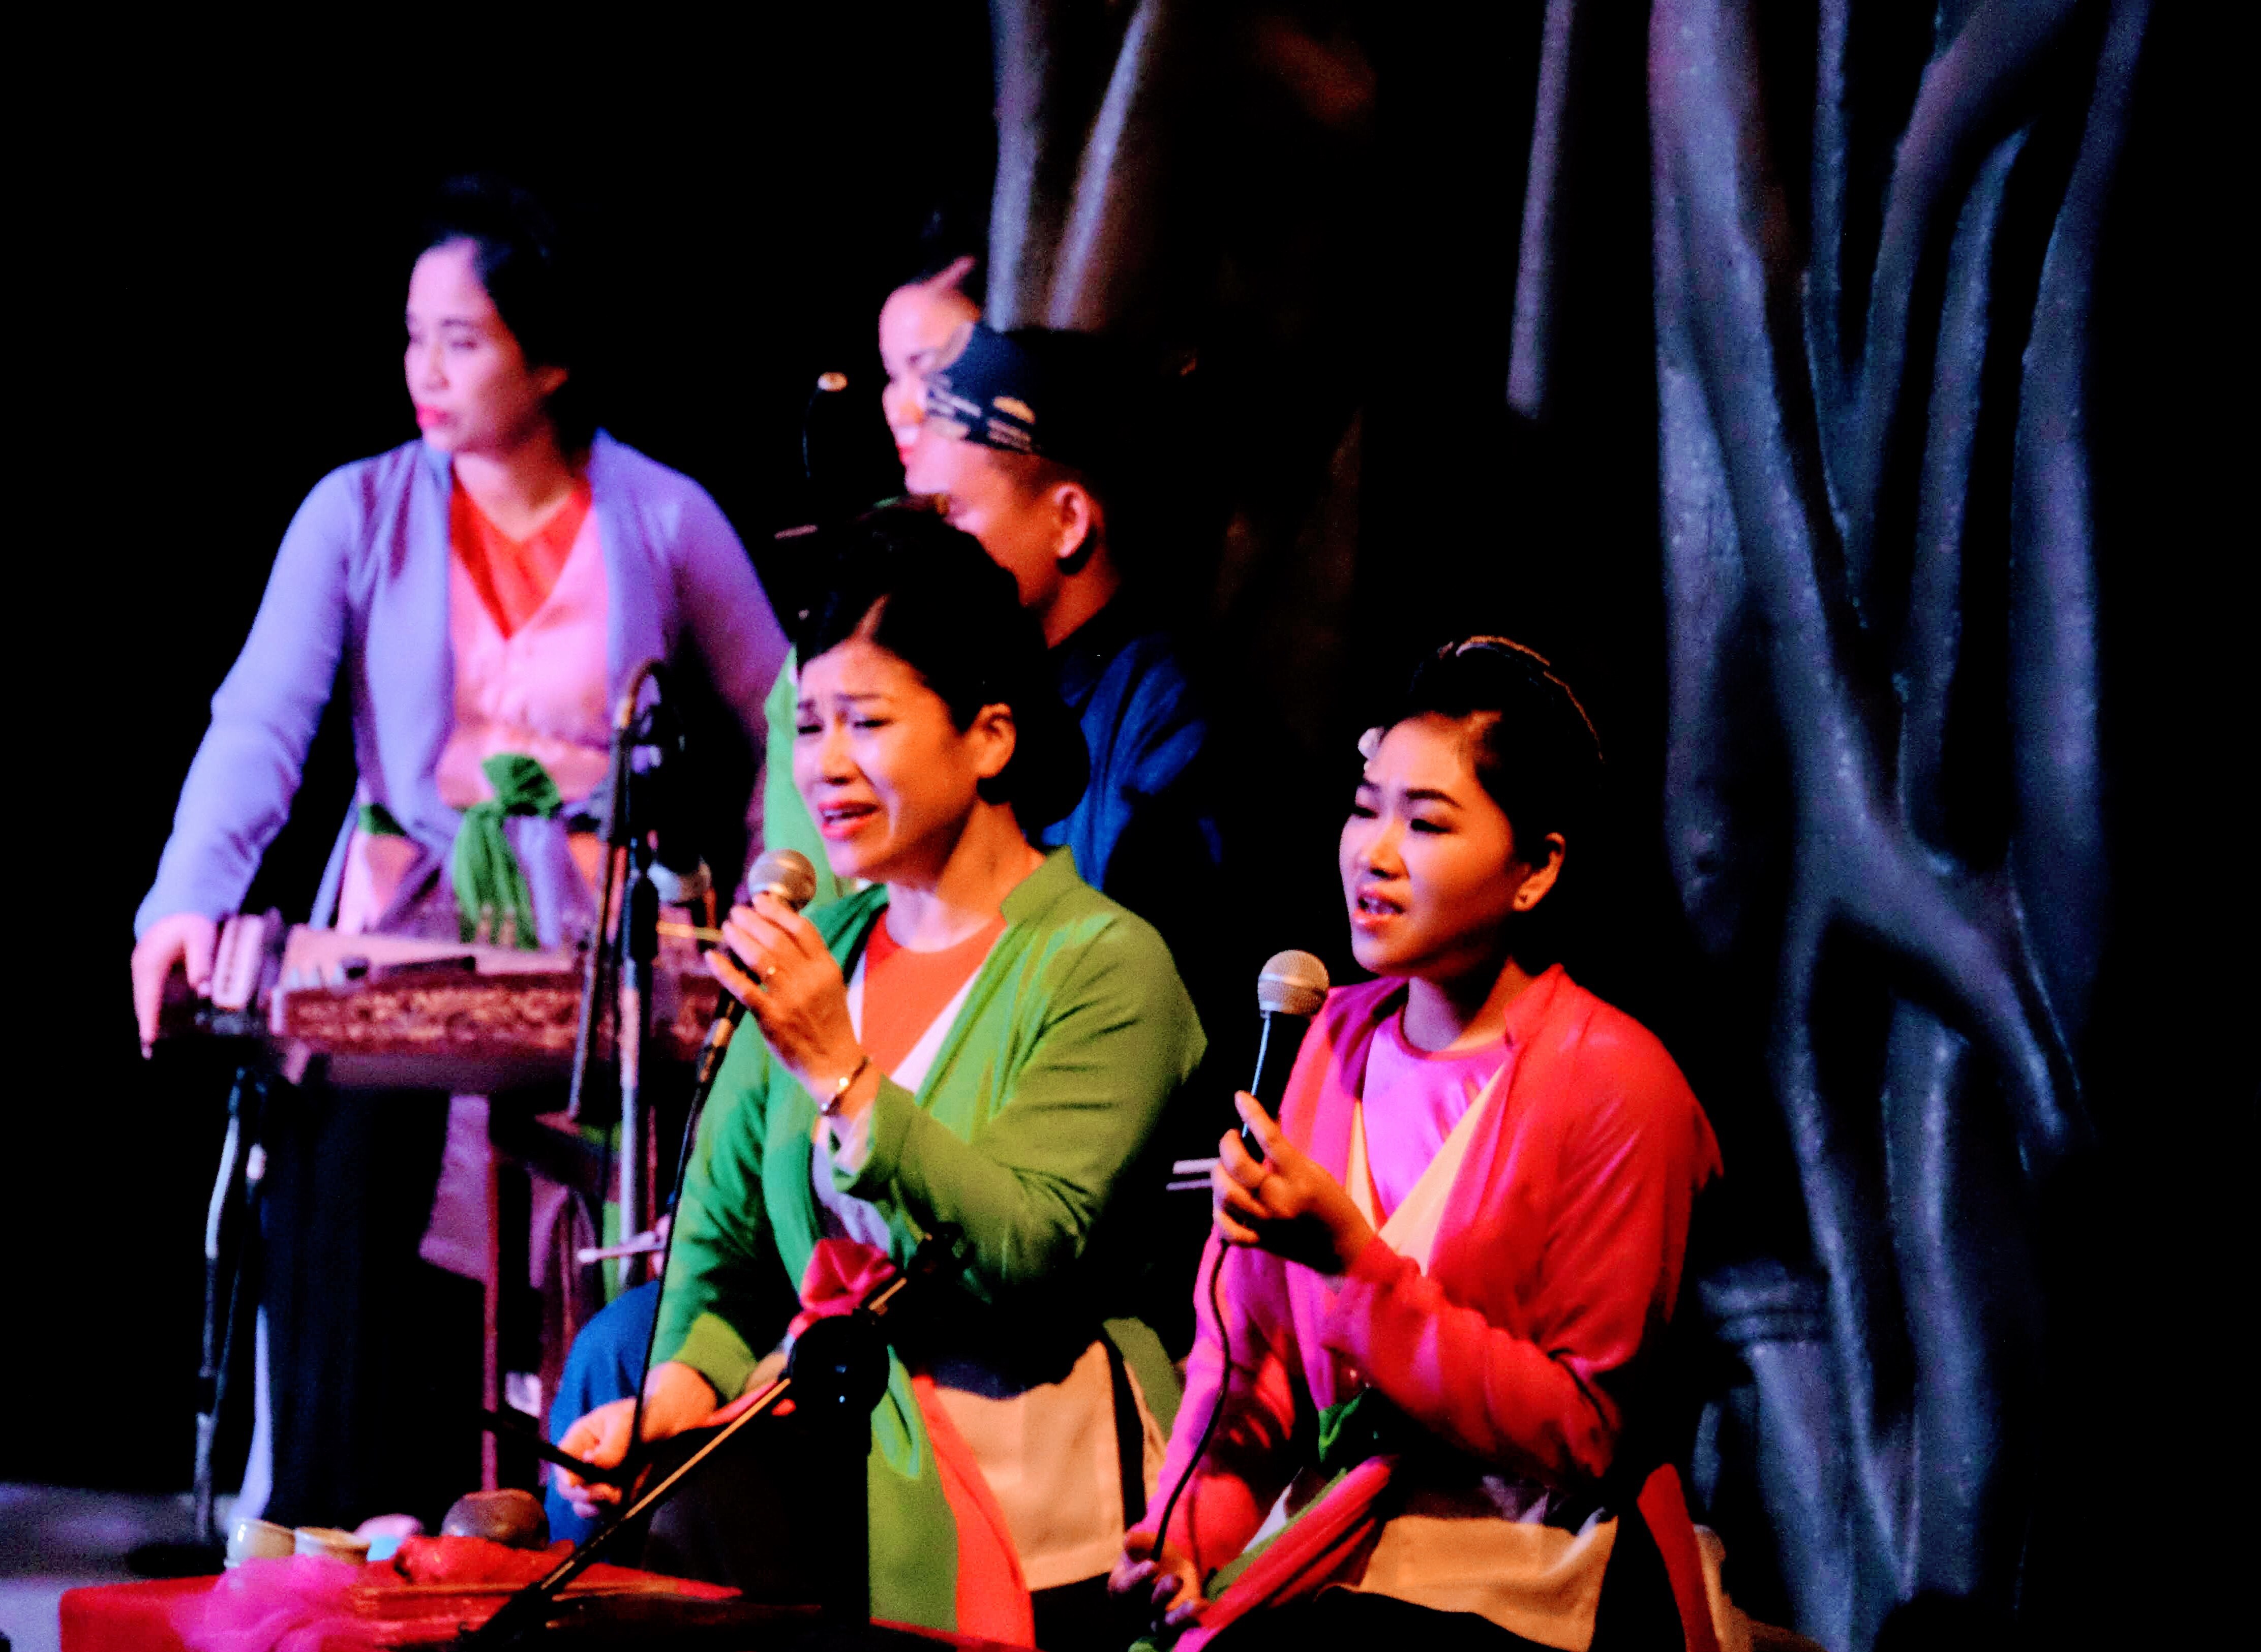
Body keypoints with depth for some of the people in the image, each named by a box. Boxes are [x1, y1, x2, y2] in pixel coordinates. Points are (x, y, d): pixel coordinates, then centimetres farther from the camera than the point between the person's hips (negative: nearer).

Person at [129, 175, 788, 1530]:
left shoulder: (665, 520, 3)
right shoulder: (359, 515, 4)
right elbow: (261, 725, -6)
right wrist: (190, 901, -22)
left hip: (605, 945, -1)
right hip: (405, 933, 1)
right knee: (340, 1159, -23)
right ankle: (338, 1533, -14)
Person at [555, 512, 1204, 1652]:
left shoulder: (1106, 968, -5)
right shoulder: (817, 949, 15)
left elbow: (1029, 1252, -17)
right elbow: (724, 1231, 13)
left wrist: (838, 1073, -22)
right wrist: (687, 1379, -7)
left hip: (1014, 1456, -6)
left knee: (679, 1548, -29)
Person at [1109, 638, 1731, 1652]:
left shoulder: (1615, 1087, -8)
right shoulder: (1338, 1035, 11)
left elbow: (1583, 1436, -10)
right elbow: (1253, 1347, 11)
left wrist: (1350, 1258, -17)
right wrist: (1195, 1527, -8)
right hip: (1316, 1550, 5)